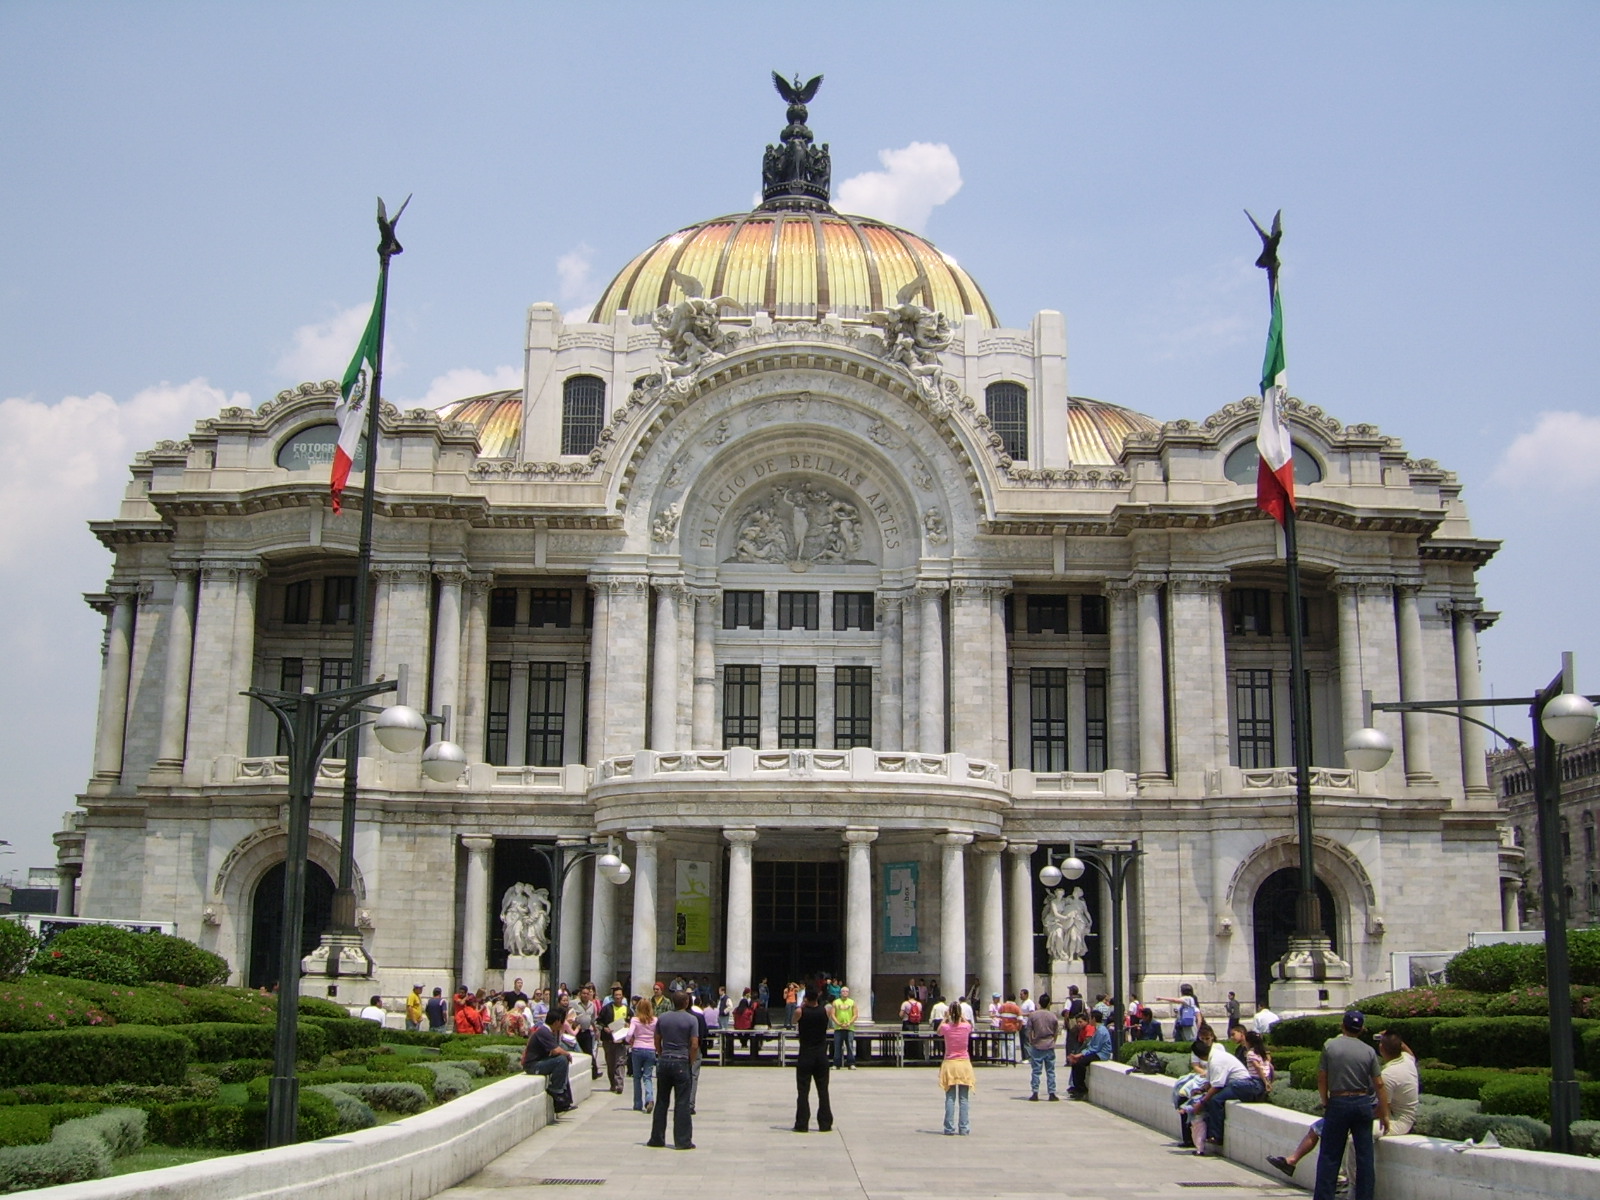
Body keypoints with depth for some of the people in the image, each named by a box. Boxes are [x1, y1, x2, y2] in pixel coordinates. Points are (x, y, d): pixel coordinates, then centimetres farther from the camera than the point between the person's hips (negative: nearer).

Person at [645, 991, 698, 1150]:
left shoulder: (662, 1018, 5)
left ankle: (657, 1138, 14)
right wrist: (691, 1062, 1)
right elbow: (694, 1045, -11)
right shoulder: (691, 1020, -8)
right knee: (682, 1103, 0)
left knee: (662, 1102, 11)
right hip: (682, 1063, -4)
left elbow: (657, 1041, 10)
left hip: (664, 1061, 4)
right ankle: (682, 1141, 1)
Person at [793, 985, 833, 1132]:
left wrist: (803, 1005, 19)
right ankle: (825, 1124, 9)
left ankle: (802, 1124, 1)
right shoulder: (825, 1011, -4)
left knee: (803, 1091, 2)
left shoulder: (801, 1012, -10)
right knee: (823, 1091, 8)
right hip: (821, 1055, 2)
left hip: (805, 1055, -2)